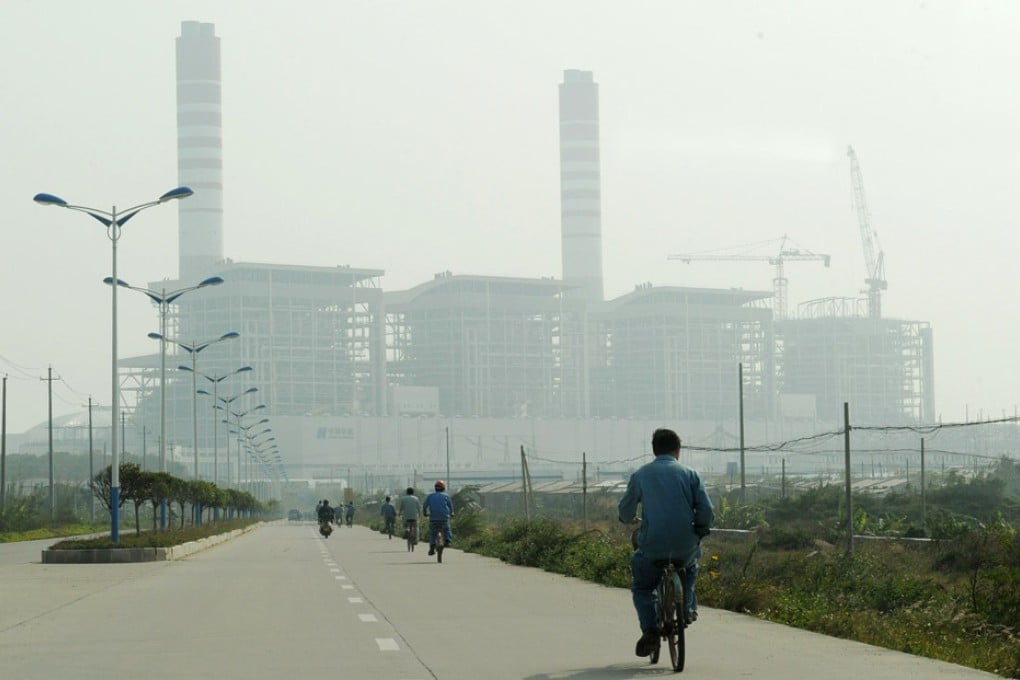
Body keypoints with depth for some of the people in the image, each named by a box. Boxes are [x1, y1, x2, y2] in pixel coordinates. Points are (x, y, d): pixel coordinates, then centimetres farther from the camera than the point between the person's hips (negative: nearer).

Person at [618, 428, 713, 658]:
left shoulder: (641, 474, 7)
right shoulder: (689, 474, 6)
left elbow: (625, 510, 11)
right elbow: (706, 509, -2)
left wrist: (630, 519, 34)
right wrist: (700, 531, 16)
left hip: (652, 544, -1)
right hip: (685, 546, 1)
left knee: (641, 587, 17)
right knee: (691, 566, 36)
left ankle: (650, 629, -2)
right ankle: (688, 605, 25)